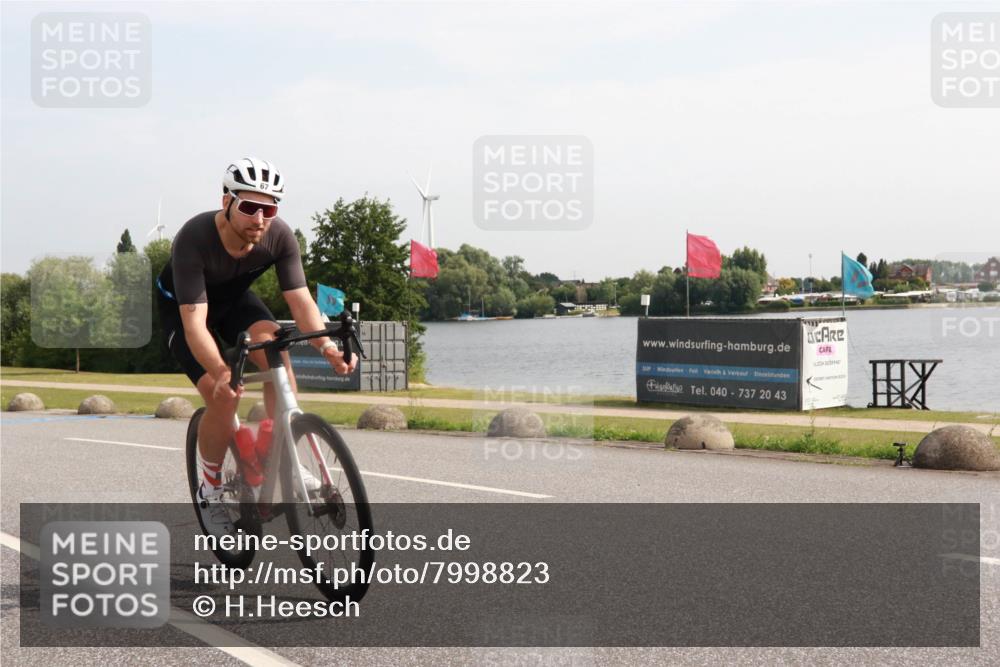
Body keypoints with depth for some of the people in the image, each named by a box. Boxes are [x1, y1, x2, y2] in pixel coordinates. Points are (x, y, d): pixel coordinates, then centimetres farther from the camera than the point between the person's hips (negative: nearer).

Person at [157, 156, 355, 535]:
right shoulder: (193, 239, -38)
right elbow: (194, 322, -43)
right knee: (224, 396, -20)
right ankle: (210, 490, 4)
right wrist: (220, 372, -59)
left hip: (235, 298, 4)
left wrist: (325, 345, -44)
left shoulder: (279, 236, -26)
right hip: (180, 308, -3)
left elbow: (300, 299, -25)